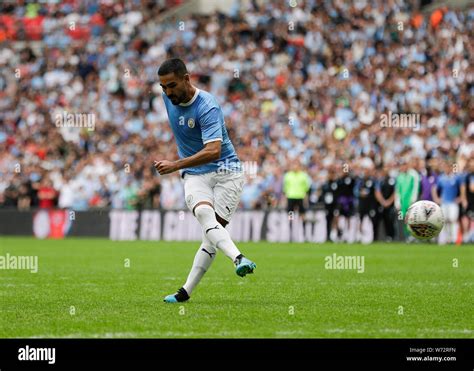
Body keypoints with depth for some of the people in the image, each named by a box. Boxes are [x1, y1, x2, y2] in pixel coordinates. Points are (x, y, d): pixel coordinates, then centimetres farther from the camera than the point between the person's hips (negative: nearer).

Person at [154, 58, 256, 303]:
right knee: (203, 214, -27)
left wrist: (176, 165, -38)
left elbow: (213, 151, -31)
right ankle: (238, 258, -47)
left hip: (226, 171, -5)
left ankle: (186, 292, -9)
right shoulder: (168, 98, 3)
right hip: (194, 175, 5)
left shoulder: (207, 107, -20)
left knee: (212, 230, -15)